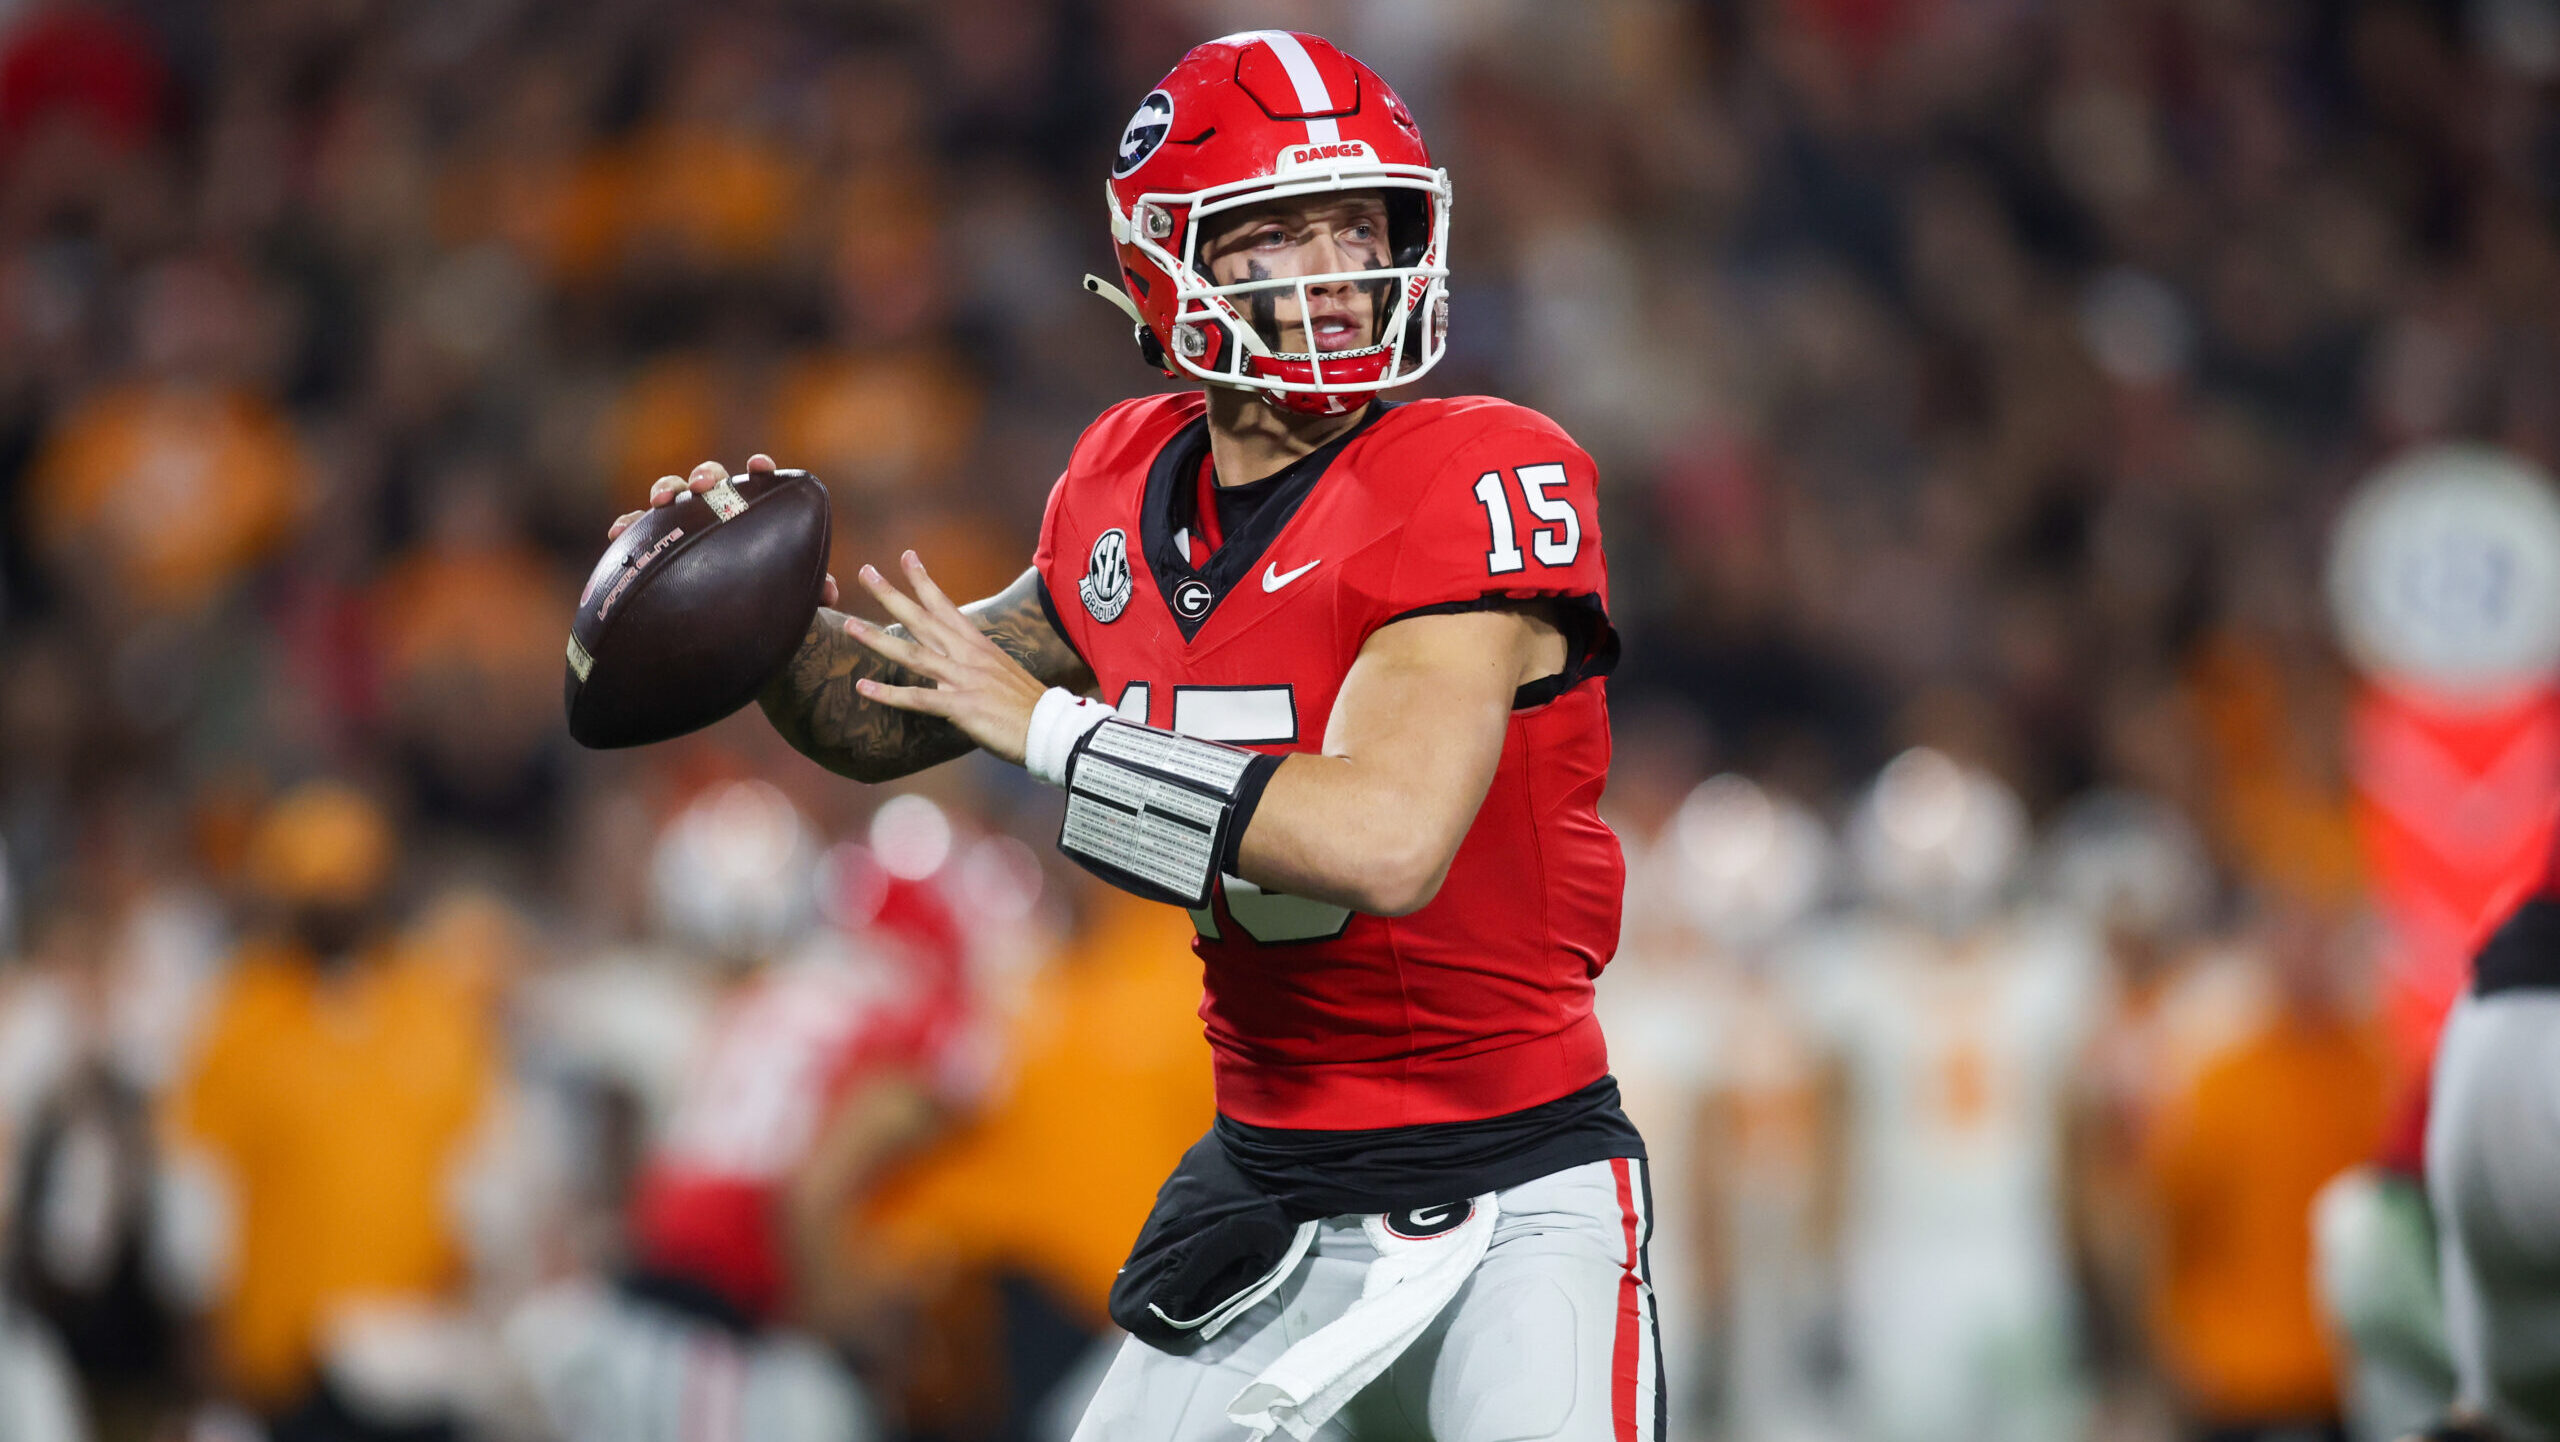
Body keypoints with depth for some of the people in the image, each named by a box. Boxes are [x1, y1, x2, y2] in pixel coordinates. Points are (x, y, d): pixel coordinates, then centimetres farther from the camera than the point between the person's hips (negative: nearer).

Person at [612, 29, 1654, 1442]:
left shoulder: (1477, 491, -17)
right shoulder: (1130, 497, 3)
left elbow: (1387, 841, -31)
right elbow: (892, 720, 19)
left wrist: (1045, 723, -23)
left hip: (1513, 1196, -6)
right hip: (1271, 1196, 6)